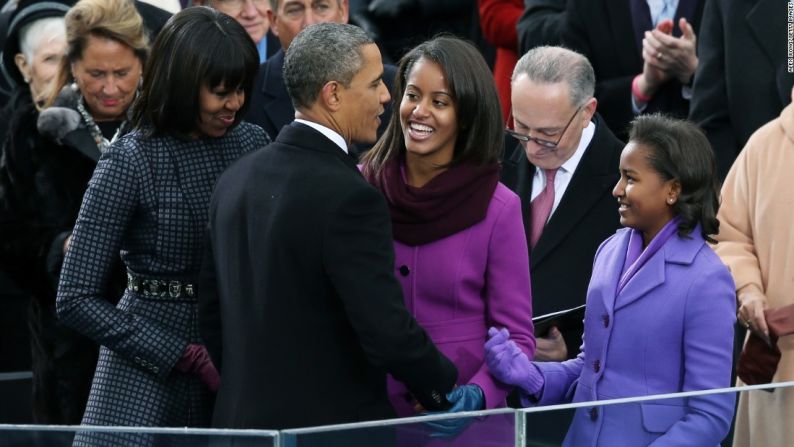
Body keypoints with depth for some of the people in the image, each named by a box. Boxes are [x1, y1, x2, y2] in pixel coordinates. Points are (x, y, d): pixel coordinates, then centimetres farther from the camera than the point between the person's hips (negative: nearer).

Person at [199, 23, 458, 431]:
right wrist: (445, 389, -2)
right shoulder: (349, 198, -18)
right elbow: (388, 333, -19)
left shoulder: (234, 181, 6)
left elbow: (212, 317, 13)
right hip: (336, 424, -8)